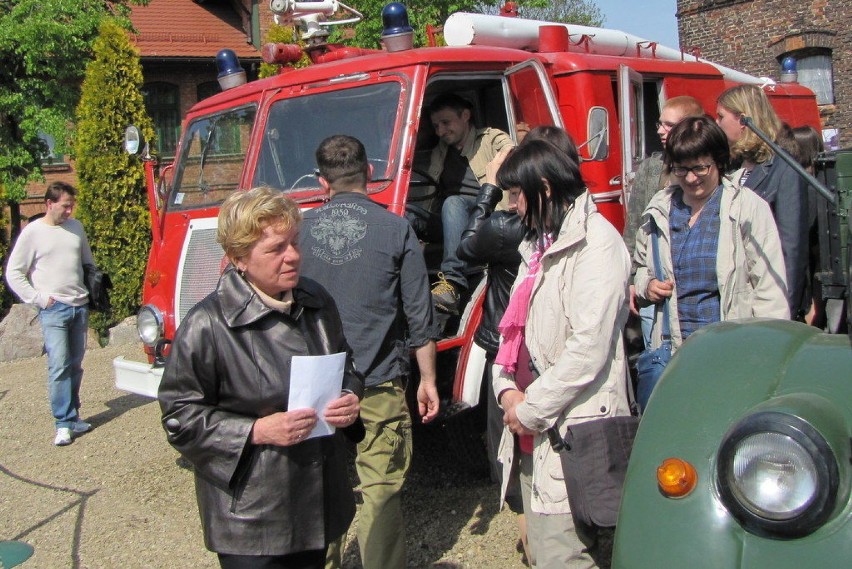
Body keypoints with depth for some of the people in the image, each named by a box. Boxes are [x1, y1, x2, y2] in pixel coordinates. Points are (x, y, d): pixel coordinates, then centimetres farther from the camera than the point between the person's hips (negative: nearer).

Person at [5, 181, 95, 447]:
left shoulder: (76, 227, 11)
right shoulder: (32, 232, -3)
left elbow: (88, 262, 23)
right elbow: (13, 273, -2)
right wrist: (38, 298, -8)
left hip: (80, 306, 5)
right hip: (53, 309, -5)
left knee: (75, 365, 9)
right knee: (59, 366, -10)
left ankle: (72, 415, 19)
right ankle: (64, 424, -8)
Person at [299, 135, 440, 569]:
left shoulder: (301, 229, 1)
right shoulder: (395, 229, -5)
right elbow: (418, 314, -4)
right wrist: (427, 379, 6)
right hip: (378, 386, -2)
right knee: (380, 492, 5)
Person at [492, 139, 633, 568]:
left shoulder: (596, 242, -12)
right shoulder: (540, 242, 18)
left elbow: (589, 348, -20)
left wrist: (530, 409, -13)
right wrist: (507, 389, 1)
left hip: (574, 430, -9)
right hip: (535, 429, 9)